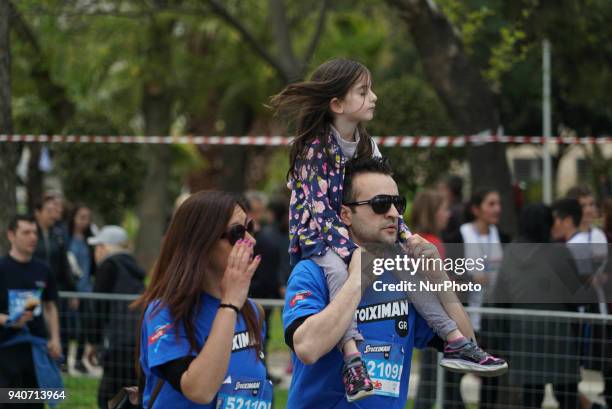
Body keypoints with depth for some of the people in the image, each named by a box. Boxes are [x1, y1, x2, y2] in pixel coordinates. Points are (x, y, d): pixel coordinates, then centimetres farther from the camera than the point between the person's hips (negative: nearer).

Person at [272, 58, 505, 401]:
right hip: (316, 235, -7)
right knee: (339, 268, -37)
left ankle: (459, 343, -10)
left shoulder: (366, 144, 5)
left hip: (359, 232, 7)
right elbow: (318, 211, -24)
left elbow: (382, 196, 9)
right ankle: (353, 360, -46)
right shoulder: (314, 148, -17)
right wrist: (355, 253, -32)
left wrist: (405, 233, -6)